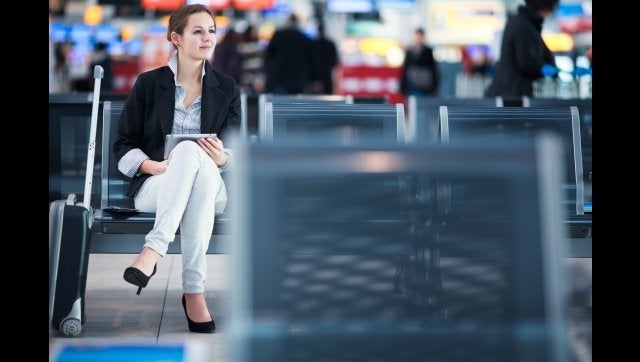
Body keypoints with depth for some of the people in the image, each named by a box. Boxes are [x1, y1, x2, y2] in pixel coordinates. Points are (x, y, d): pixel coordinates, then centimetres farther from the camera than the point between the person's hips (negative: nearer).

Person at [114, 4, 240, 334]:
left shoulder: (227, 89, 10)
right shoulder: (149, 83, 4)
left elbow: (234, 152, 8)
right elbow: (123, 146, 3)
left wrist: (222, 159, -17)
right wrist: (154, 165, -17)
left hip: (211, 186, 1)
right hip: (153, 186, -1)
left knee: (192, 155, -36)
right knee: (190, 150, -36)